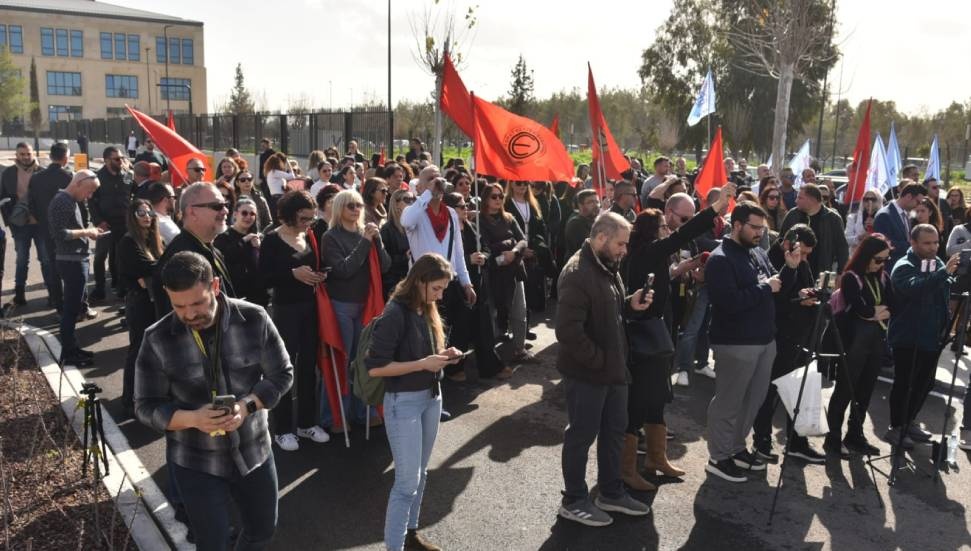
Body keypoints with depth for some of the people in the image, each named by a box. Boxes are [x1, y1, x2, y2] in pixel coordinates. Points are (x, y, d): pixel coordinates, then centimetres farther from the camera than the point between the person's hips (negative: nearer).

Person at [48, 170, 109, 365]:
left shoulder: (71, 201, 15)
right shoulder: (62, 202, -16)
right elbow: (60, 234, -23)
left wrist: (87, 232, 5)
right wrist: (85, 232, -15)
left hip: (76, 260, 10)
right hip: (71, 261, -10)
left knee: (72, 306, 16)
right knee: (71, 307, -3)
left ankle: (70, 347, 26)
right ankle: (68, 353, 5)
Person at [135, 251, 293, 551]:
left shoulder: (254, 319, -13)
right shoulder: (157, 340, -14)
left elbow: (282, 374, -5)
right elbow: (146, 407, -8)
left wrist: (247, 405, -23)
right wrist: (192, 418, -28)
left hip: (254, 450, 2)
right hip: (195, 462, -2)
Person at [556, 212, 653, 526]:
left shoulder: (608, 267, 10)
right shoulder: (577, 274, -22)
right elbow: (568, 330, -28)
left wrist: (631, 304, 1)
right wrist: (598, 360, -19)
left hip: (613, 367, 9)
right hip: (586, 372, -9)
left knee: (615, 430, 19)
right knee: (582, 435, 5)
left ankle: (611, 493, 36)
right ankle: (573, 501, 22)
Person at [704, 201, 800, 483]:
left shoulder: (758, 253, 10)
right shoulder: (720, 260, -15)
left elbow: (778, 289, 16)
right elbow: (729, 303, -26)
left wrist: (789, 268, -3)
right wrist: (764, 288, -17)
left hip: (764, 340, 9)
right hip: (736, 344, -8)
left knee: (754, 399, 18)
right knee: (728, 402, 3)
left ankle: (736, 448, 33)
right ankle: (718, 458, 16)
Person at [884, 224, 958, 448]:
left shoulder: (938, 263, 10)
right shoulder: (904, 267, -14)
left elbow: (947, 295, 21)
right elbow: (915, 287, -36)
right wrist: (945, 272, -45)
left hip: (932, 337, 8)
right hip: (907, 338, -8)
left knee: (924, 383, 16)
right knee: (904, 383, -2)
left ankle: (910, 422, 32)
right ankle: (896, 428, 10)